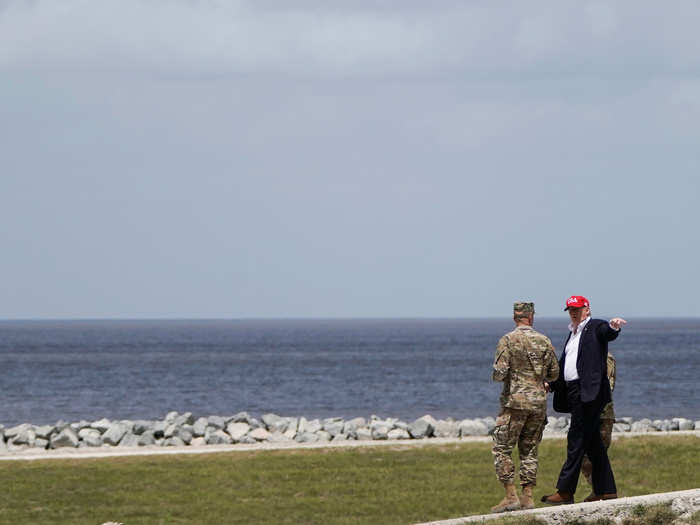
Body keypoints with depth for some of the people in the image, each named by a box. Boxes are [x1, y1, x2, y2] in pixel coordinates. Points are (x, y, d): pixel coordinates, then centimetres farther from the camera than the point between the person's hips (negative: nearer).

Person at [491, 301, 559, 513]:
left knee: (502, 448, 1)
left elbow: (500, 373, -15)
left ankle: (511, 496, -7)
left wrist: (497, 375, 8)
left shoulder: (508, 340, -8)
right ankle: (527, 496, 8)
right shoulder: (544, 341, 4)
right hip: (539, 401, 4)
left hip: (515, 402, -4)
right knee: (529, 449, 12)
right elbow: (554, 374, 10)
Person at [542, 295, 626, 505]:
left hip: (589, 391, -9)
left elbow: (607, 333, -25)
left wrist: (613, 327, -47)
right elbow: (563, 365, 28)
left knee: (577, 439, -10)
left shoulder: (595, 327, -2)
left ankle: (565, 491, -11)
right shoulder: (573, 333, 24)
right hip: (574, 392, 9)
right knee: (592, 442, 11)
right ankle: (606, 490, 15)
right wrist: (551, 384, 17)